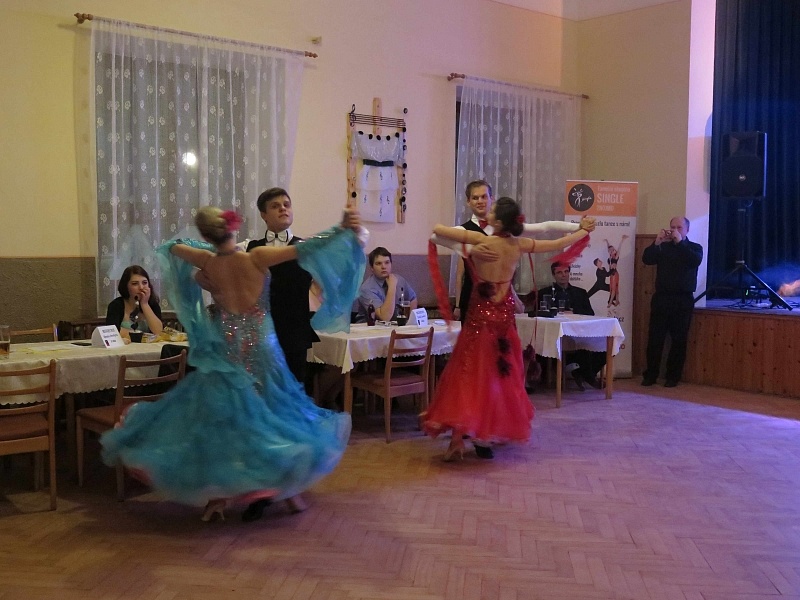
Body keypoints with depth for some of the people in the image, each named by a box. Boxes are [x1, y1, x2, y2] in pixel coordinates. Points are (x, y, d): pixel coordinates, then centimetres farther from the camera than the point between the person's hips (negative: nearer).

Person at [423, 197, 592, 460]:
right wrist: (584, 231, 27)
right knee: (499, 373, 15)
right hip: (505, 314, 4)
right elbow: (559, 244, 9)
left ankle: (458, 439, -10)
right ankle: (487, 434, 22)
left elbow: (438, 230, -17)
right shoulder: (519, 245, -4)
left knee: (469, 372, -1)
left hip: (481, 313, -4)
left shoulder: (481, 240, -18)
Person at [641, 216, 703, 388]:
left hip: (683, 299, -1)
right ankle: (650, 375, 7)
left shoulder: (695, 248, 8)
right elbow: (646, 259, -4)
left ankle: (673, 376, 10)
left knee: (679, 339, 1)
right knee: (655, 337, -1)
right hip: (661, 297, 1)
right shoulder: (663, 247, 11)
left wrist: (680, 243, -15)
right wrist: (657, 242, -16)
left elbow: (695, 260, -14)